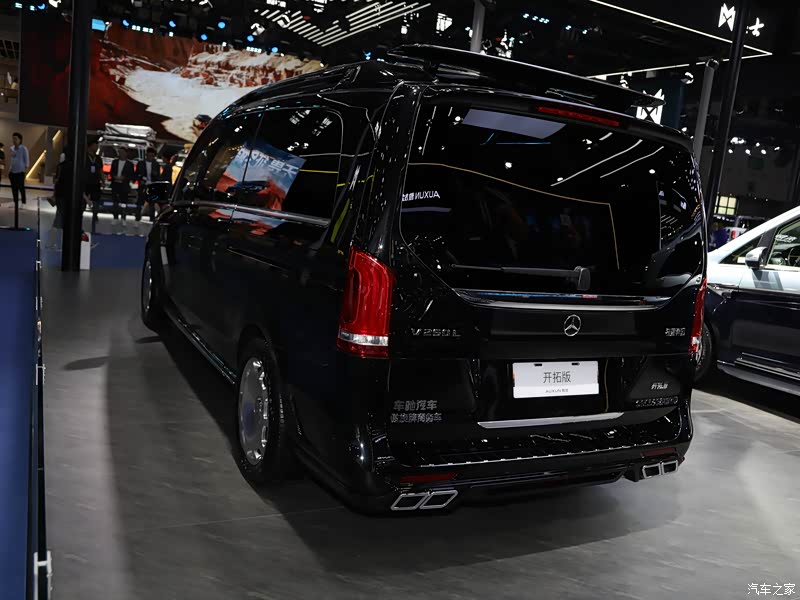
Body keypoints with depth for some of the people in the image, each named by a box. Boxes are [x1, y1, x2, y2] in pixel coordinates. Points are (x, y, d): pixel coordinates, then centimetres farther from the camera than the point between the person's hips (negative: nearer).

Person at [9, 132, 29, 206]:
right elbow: (12, 160, 18)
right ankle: (15, 202, 18)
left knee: (21, 188, -3)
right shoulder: (12, 148, 10)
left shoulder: (23, 149, -7)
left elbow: (27, 160, -6)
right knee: (14, 188, 8)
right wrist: (10, 169, 14)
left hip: (20, 171, -6)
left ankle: (23, 203, 6)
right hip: (13, 171, 6)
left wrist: (26, 169, -12)